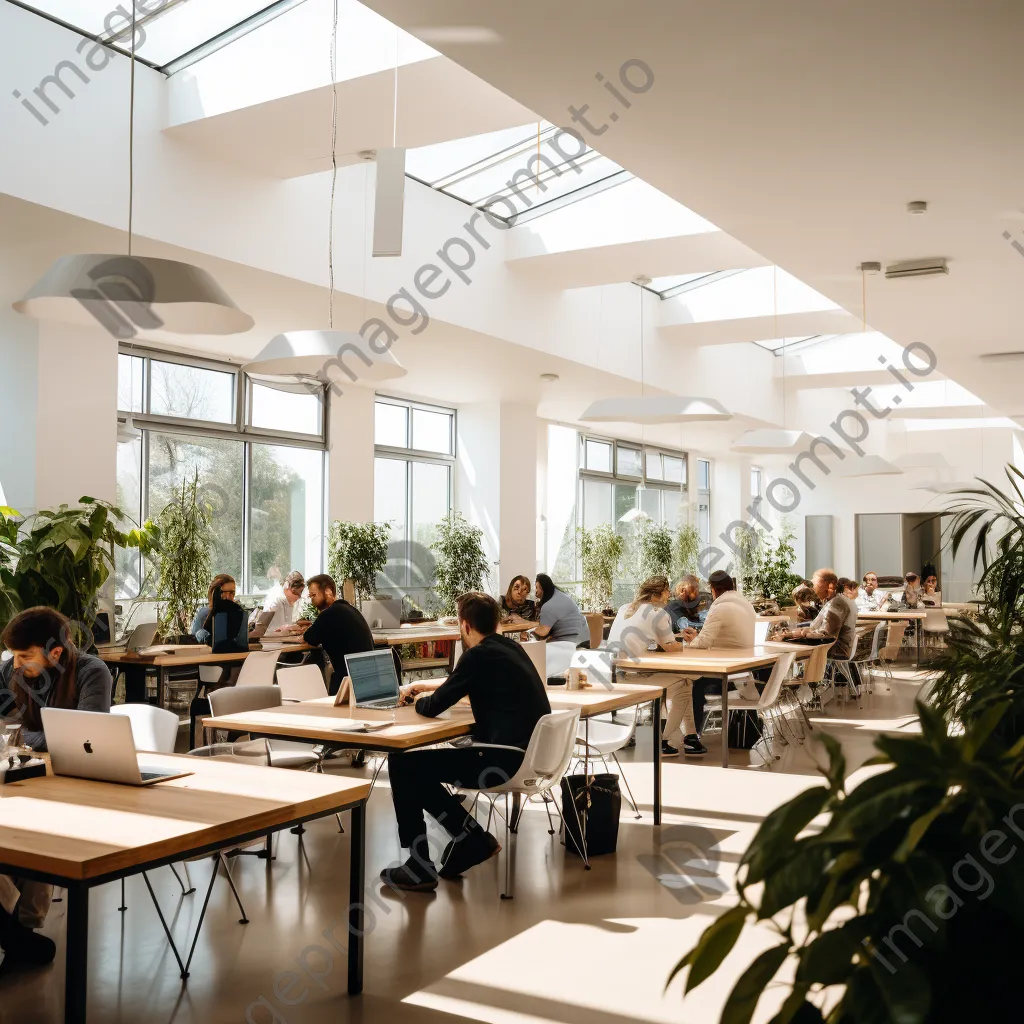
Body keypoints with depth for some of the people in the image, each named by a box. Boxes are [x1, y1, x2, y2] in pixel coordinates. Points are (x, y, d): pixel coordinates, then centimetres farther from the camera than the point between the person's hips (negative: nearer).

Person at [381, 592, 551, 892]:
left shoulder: (479, 655, -12)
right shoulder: (510, 648, 14)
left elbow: (432, 708, -7)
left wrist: (417, 699, 15)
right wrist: (422, 685, 36)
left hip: (508, 760, -9)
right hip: (530, 755, 9)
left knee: (402, 763, -1)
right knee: (422, 765, 21)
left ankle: (419, 868, 4)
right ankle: (472, 838, 18)